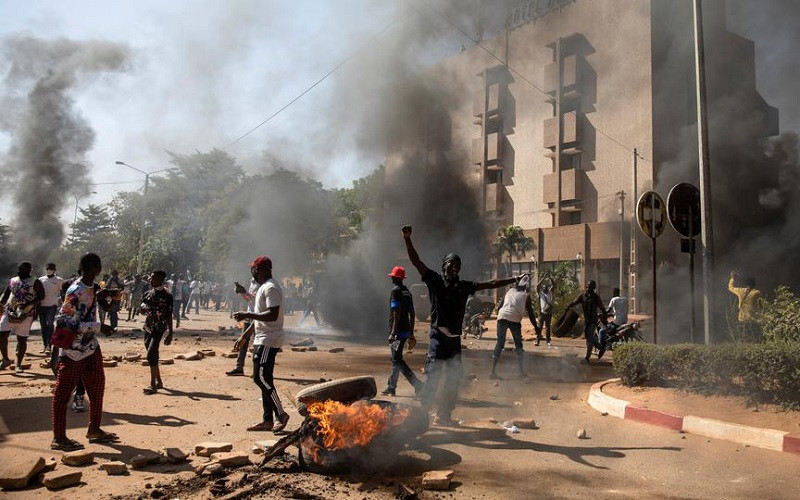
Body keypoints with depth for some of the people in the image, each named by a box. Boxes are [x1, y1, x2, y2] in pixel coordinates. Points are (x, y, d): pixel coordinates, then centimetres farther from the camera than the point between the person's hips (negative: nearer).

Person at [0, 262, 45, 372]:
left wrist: (28, 304, -22)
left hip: (25, 314, -4)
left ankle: (19, 364, 13)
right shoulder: (12, 281, 13)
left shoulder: (35, 282, -3)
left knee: (22, 340, 1)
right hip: (9, 312, 4)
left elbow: (41, 296, -10)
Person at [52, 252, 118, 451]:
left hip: (91, 347, 9)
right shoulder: (76, 292, -23)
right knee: (63, 393, 3)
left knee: (97, 386, 14)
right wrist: (98, 327, -25)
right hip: (73, 351, -9)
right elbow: (63, 322, -26)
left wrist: (105, 295, 7)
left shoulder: (91, 287, 3)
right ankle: (58, 437, 12)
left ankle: (94, 429, 26)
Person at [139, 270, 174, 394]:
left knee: (151, 354, -17)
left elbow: (169, 316, -5)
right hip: (148, 327, 6)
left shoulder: (167, 296, -7)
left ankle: (153, 384, -13)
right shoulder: (147, 294, 9)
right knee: (152, 355, 12)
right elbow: (142, 310, 17)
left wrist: (170, 334, -6)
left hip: (159, 329, -6)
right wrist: (145, 309, -9)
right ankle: (159, 381, 24)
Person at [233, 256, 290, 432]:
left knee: (261, 377, -12)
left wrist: (247, 315, -24)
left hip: (268, 341, -10)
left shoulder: (270, 288, -15)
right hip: (262, 340, 11)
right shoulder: (263, 287, 18)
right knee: (263, 379, 11)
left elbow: (273, 315, -26)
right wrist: (244, 336, 25)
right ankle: (267, 421, 16)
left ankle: (281, 414, -5)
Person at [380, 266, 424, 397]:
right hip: (405, 331, 9)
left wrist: (392, 333, -20)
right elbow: (411, 314, 15)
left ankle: (418, 385, -15)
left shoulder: (395, 291, -12)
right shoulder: (407, 292, 14)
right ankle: (391, 387, 23)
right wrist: (411, 332, 20)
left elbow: (397, 313, -20)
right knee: (396, 359, 16)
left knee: (397, 360, -7)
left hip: (397, 332, -9)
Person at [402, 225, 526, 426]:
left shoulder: (464, 286, 11)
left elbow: (490, 284, 16)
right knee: (434, 377, -11)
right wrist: (407, 239, -22)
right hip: (438, 336, -6)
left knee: (454, 379, 10)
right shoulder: (435, 281, -2)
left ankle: (443, 416, 22)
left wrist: (514, 279, 16)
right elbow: (416, 261, -10)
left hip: (455, 338, 6)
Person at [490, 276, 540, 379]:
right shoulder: (526, 295, 13)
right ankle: (522, 372, 13)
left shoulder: (510, 291, 22)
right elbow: (530, 313, 11)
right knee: (518, 345, 14)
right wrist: (536, 327, 17)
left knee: (499, 344, 6)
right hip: (515, 319, -2)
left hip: (502, 316, 2)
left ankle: (493, 372, -3)